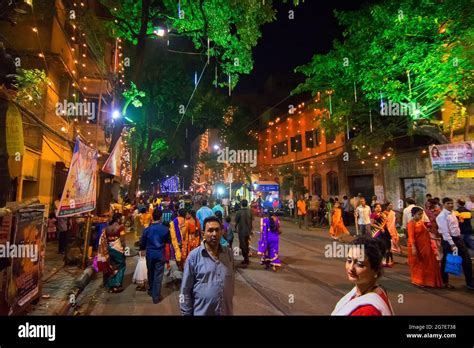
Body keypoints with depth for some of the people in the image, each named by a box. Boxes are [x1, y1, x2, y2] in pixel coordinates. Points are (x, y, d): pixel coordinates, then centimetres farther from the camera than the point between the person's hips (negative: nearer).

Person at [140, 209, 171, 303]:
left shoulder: (147, 229, -8)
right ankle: (156, 296, 9)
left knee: (151, 273, 21)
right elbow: (169, 241, 1)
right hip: (160, 254, -2)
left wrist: (142, 250, 24)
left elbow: (142, 242, 4)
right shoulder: (165, 229, -13)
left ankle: (151, 291, 39)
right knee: (158, 275, 5)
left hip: (150, 254, 3)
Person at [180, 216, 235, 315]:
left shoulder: (229, 253, -3)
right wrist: (186, 312, -5)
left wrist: (229, 302, 12)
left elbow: (232, 282, 8)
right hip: (202, 312, -3)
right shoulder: (194, 256, -13)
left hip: (226, 311, 3)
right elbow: (185, 289, -8)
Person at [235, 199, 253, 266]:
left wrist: (236, 228, 12)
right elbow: (251, 221, 4)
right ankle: (246, 258, 31)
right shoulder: (250, 212, -4)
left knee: (243, 245, 4)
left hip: (241, 231, -5)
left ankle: (246, 259, 5)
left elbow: (236, 222, -7)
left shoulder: (239, 212, -15)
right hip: (248, 231, 5)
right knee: (246, 245, 20)